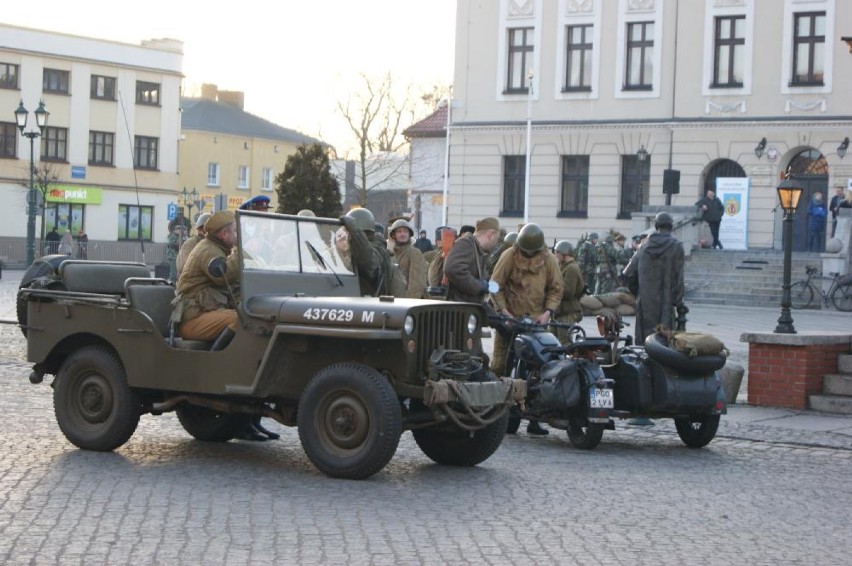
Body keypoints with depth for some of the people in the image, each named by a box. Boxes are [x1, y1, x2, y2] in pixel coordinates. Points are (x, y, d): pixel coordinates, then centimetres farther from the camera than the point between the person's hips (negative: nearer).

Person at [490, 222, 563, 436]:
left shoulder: (549, 260, 5)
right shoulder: (509, 256, -2)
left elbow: (556, 289, 9)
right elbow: (496, 285, -2)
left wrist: (548, 312, -7)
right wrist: (504, 310, -13)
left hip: (536, 320, 2)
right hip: (509, 319, -2)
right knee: (500, 364, -5)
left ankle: (534, 418, 1)